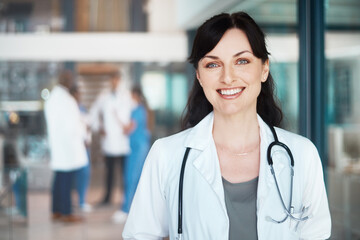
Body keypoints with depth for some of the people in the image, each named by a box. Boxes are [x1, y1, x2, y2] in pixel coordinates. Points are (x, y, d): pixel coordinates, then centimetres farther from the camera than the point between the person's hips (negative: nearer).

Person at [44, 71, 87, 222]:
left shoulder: (51, 99, 10)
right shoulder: (67, 100, -18)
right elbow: (74, 125, -16)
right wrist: (82, 135, 3)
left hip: (56, 145, 9)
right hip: (69, 146, -9)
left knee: (59, 179, 15)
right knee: (67, 180, -2)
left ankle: (56, 211, 21)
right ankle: (67, 213, 4)